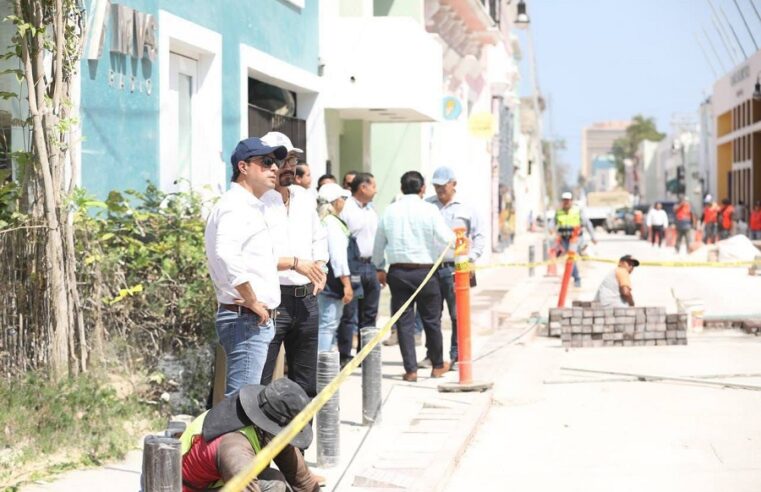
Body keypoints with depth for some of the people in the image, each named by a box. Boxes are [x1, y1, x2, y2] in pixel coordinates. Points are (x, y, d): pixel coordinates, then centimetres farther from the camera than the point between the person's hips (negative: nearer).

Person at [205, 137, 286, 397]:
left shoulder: (250, 207, 20)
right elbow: (226, 254, -31)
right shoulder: (235, 206, -13)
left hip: (258, 319, 11)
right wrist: (252, 301, -23)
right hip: (246, 319, -11)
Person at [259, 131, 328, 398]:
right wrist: (294, 263, -18)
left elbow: (319, 239, 26)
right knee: (259, 383, -6)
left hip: (306, 299, 8)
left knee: (305, 383, 15)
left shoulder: (304, 197, 14)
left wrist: (320, 266, 6)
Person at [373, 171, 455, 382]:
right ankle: (438, 365, 23)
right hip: (425, 271, -2)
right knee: (431, 319, 11)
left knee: (404, 321, 6)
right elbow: (447, 239, -10)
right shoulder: (429, 210, -8)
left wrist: (379, 268, 28)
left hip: (398, 272, 2)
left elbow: (379, 243, 13)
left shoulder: (390, 211, 4)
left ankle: (410, 369, 5)